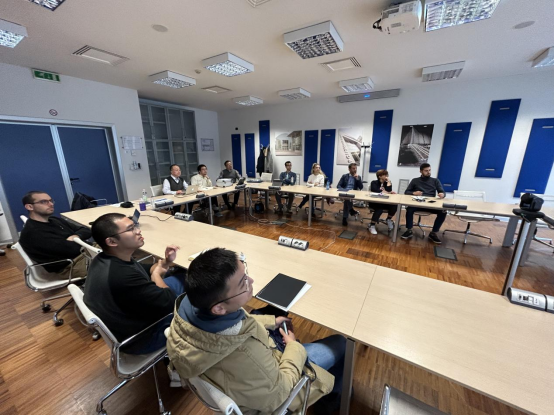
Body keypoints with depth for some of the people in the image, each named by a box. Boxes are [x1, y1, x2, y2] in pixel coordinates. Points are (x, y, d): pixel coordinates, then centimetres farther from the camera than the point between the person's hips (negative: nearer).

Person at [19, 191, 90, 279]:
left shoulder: (54, 220, 13)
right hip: (70, 265, -8)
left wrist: (76, 236, -11)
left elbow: (86, 231, 11)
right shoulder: (33, 233, -15)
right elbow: (71, 249, -23)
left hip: (85, 252, 8)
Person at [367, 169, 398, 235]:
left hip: (385, 203, 4)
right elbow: (376, 190, -19)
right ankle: (372, 226, -24)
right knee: (379, 208, -37)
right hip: (375, 202, -4)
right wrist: (388, 192, -11)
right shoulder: (374, 182, 3)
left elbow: (389, 191, -6)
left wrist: (389, 182, -5)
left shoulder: (387, 183, 14)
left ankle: (389, 220, 2)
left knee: (394, 205, -26)